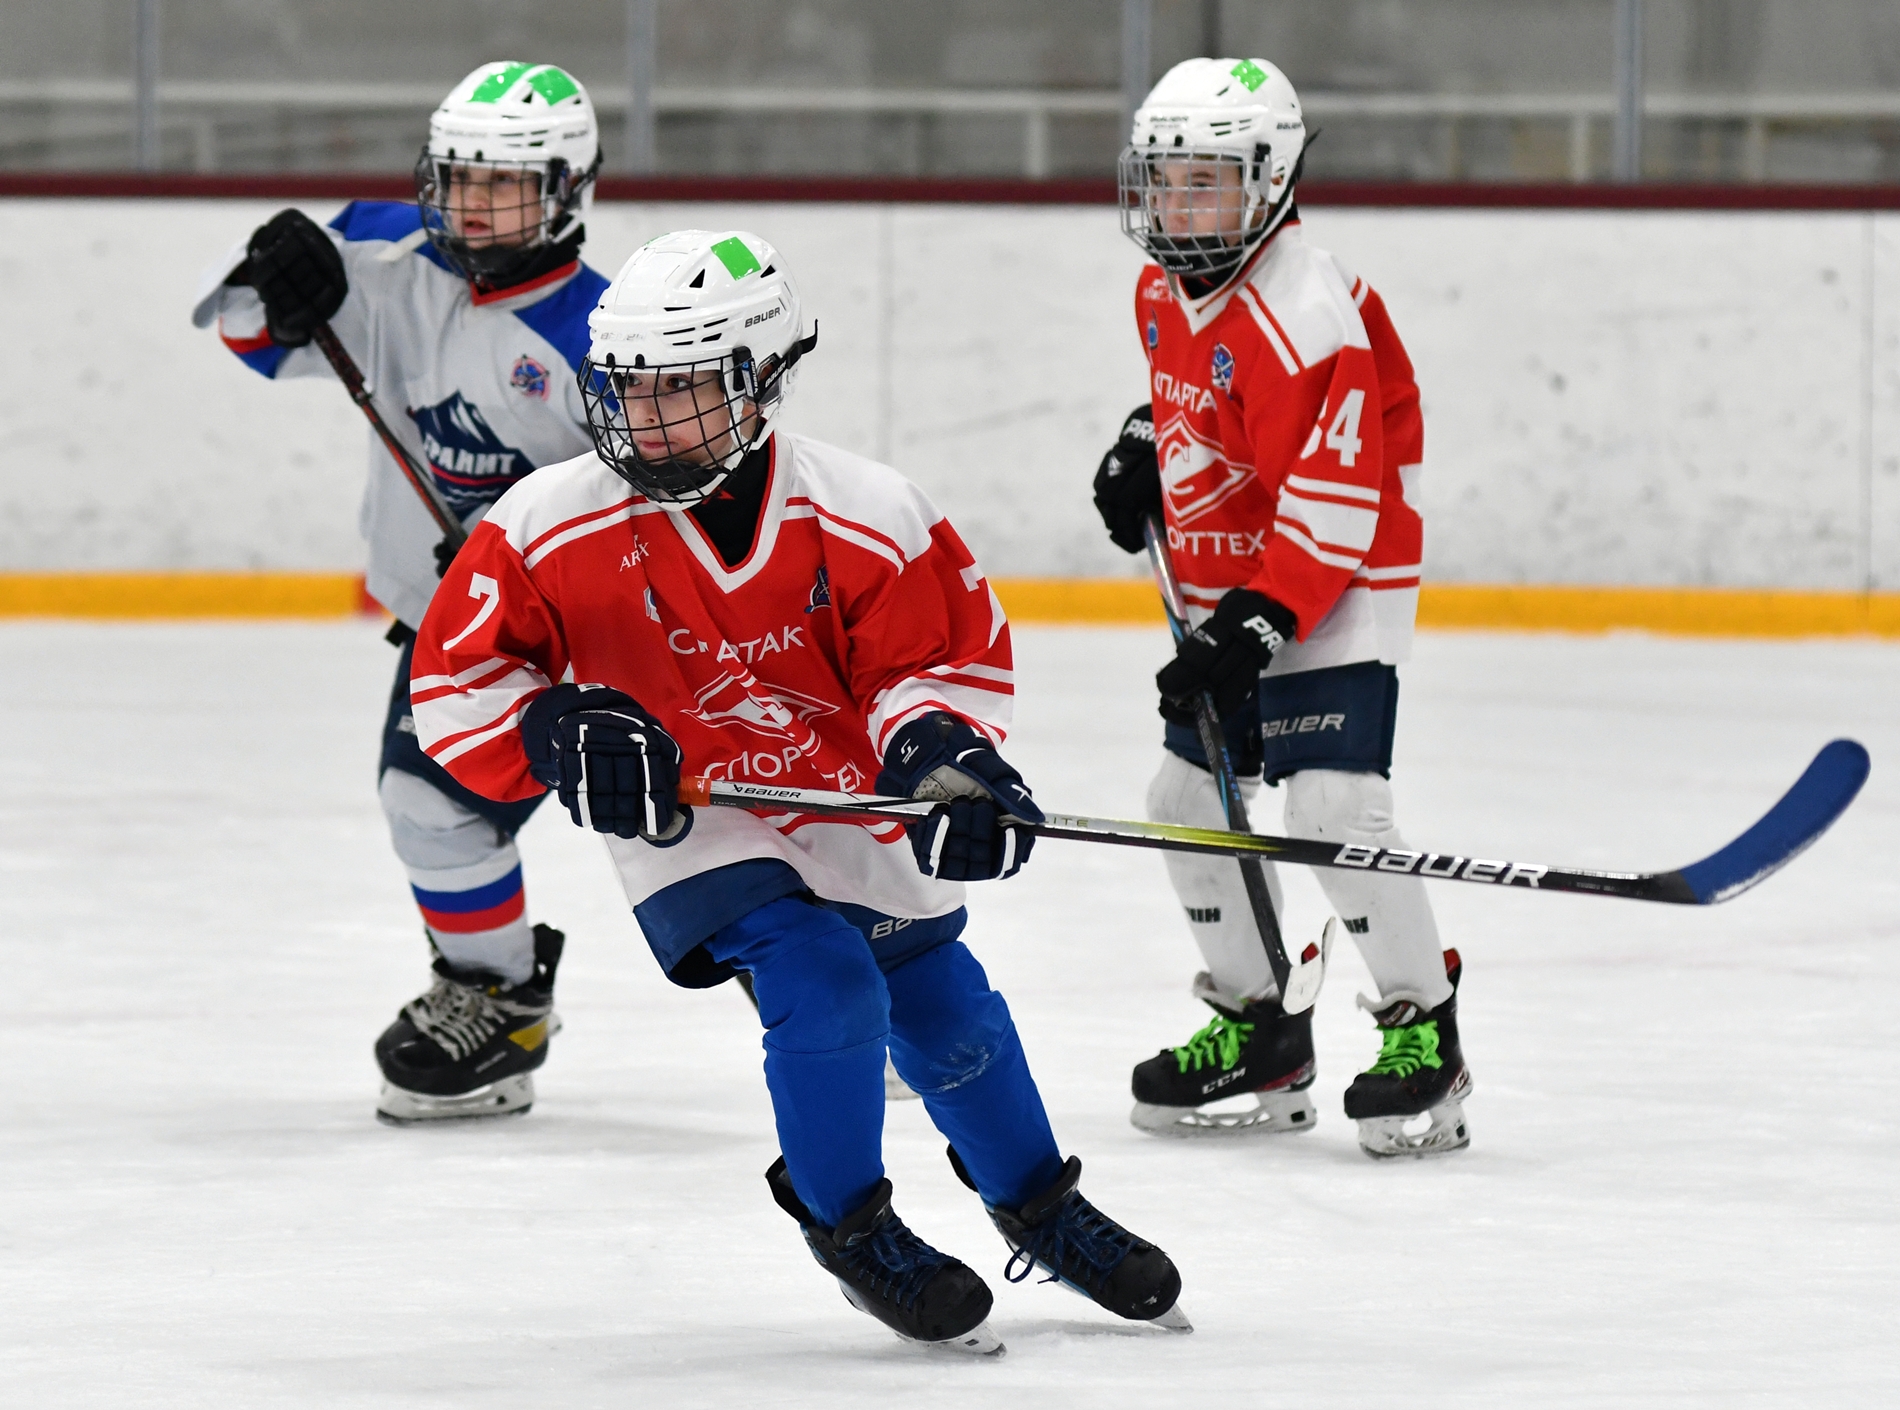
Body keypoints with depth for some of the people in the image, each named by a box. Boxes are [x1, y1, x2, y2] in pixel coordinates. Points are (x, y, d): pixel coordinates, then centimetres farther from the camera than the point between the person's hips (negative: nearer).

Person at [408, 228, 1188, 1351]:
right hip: (689, 826, -3)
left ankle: (1042, 1209, 40)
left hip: (853, 808, 3)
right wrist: (555, 736, -29)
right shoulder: (552, 528, -18)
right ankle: (847, 1225, 3)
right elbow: (455, 676, -12)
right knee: (824, 988, -22)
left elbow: (941, 656, -7)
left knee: (945, 1011, 14)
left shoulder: (866, 517, -17)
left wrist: (939, 754, -27)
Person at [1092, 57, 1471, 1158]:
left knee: (1334, 804, -20)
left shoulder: (1302, 314, -24)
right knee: (1190, 799, 10)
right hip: (1227, 592, 10)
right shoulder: (1167, 294, 5)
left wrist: (1256, 625, -30)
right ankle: (1257, 1029, 23)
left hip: (1338, 593, -10)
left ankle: (1424, 1033, -10)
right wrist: (1145, 450, 12)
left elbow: (1334, 498, -27)